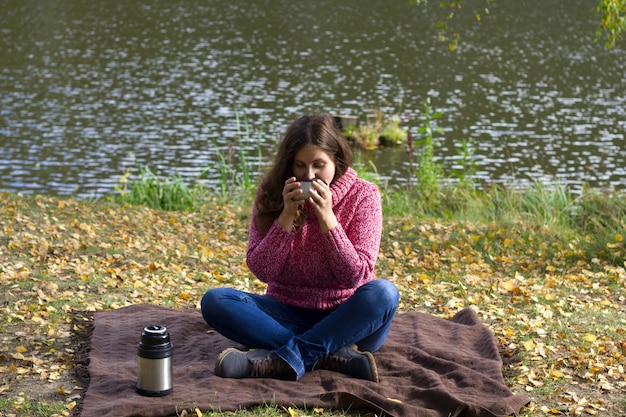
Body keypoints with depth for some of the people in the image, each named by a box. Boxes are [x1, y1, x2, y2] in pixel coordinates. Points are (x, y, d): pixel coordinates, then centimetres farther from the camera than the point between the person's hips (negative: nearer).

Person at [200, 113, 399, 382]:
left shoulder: (362, 196, -7)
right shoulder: (271, 193, -2)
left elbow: (355, 276, -14)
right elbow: (261, 271, -9)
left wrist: (327, 219, -23)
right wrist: (287, 216, -20)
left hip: (344, 320, -2)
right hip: (288, 315, 2)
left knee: (383, 293, -33)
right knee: (214, 301, -22)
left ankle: (283, 357, -33)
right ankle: (334, 355, -31)